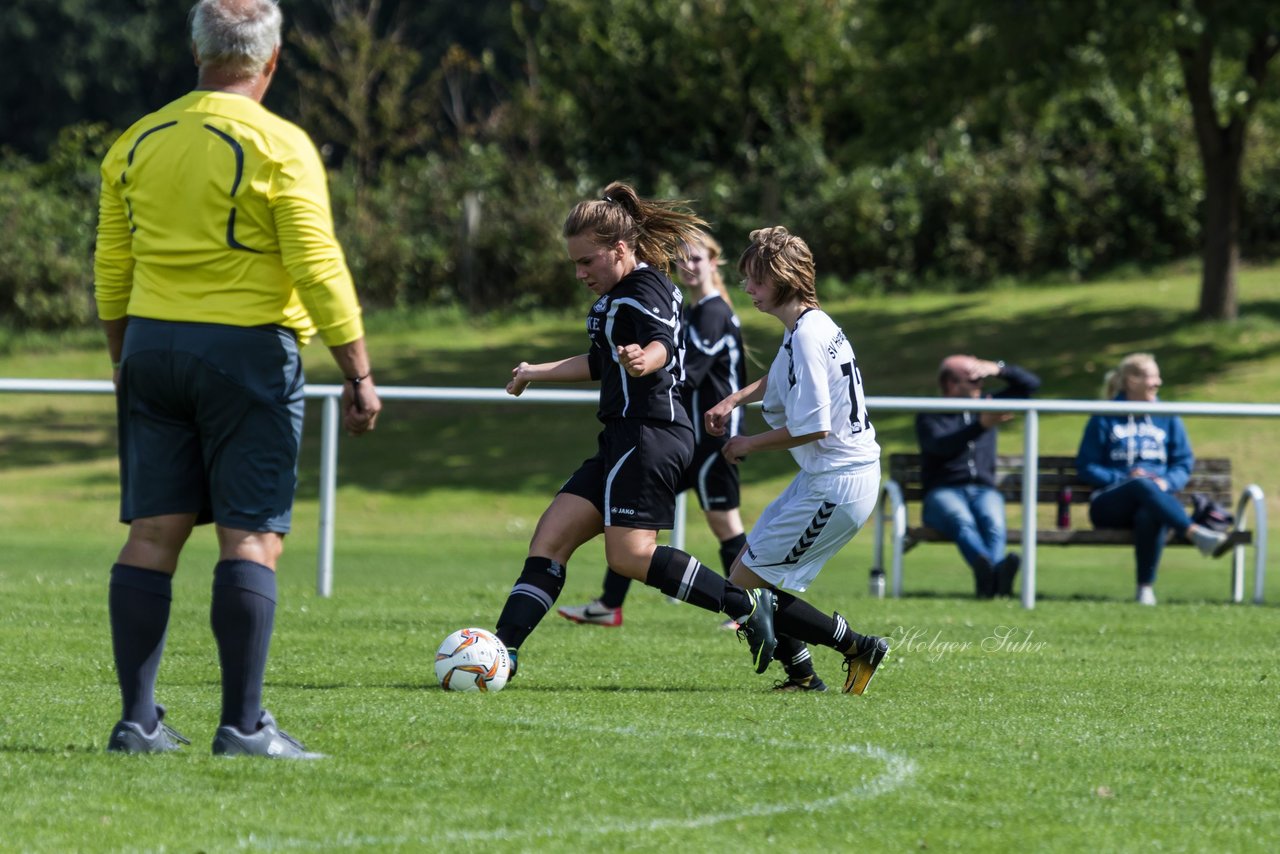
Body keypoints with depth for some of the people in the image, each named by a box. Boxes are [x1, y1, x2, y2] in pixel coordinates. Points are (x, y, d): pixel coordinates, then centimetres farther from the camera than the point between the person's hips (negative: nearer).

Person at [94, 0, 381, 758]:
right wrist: (360, 375, -8)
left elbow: (111, 269, 12)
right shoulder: (278, 146, -9)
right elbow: (318, 269, -12)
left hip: (151, 347, 5)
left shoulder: (138, 144, 8)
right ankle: (243, 725, -7)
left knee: (153, 532, 6)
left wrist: (123, 359, 23)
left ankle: (137, 720, 4)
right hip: (248, 351, -5)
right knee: (252, 539, -3)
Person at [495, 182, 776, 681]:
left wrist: (644, 359, -55)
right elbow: (601, 365, 36)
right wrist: (536, 373, 49)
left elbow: (662, 342, -31)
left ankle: (746, 606, -14)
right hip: (625, 437, 11)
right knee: (550, 540, 3)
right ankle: (503, 649, -2)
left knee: (629, 556, -20)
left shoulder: (644, 288, -10)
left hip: (648, 431, -11)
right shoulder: (623, 293, 22)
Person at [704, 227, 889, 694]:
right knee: (753, 571, 18)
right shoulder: (815, 325, 11)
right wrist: (732, 401, 19)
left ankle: (857, 647, -1)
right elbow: (780, 380, 34)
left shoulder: (806, 337, -20)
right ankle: (802, 674, 18)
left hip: (835, 488, -10)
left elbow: (813, 427, -24)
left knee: (745, 583, -5)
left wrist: (751, 444, -9)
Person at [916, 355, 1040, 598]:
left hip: (983, 489, 3)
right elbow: (941, 445, -11)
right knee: (961, 519, -39)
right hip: (943, 490, -3)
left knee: (993, 521, -35)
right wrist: (981, 425, -21)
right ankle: (994, 570, -67)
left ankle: (989, 579, -63)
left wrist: (998, 369, 12)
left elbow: (1031, 384, 28)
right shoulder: (930, 416, 11)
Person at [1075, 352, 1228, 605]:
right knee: (1143, 486, -37)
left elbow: (1184, 463, 12)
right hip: (1110, 505, -1)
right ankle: (1196, 533, -54)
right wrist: (1123, 479, -10)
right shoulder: (1104, 419, 9)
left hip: (1157, 497, 2)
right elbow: (1086, 467, 6)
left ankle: (1146, 588, -36)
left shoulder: (1167, 418, 17)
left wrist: (1167, 482, -10)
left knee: (1149, 514, -38)